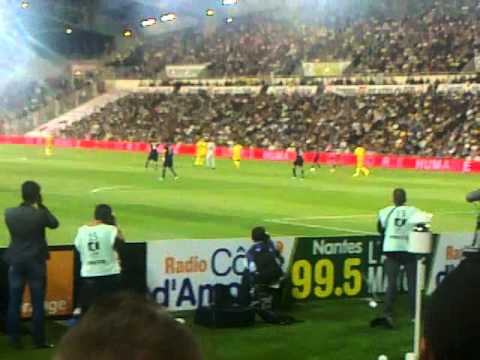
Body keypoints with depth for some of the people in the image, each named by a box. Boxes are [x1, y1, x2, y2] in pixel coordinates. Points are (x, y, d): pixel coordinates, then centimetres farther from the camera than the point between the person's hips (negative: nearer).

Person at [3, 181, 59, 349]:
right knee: (38, 303, 6)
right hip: (36, 262, -3)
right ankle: (39, 340, 10)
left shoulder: (9, 213, -6)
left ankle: (14, 339, 14)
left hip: (16, 261, 3)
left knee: (14, 302, 9)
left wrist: (31, 207, 9)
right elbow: (54, 224, 4)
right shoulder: (40, 214, -14)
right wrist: (41, 206, 6)